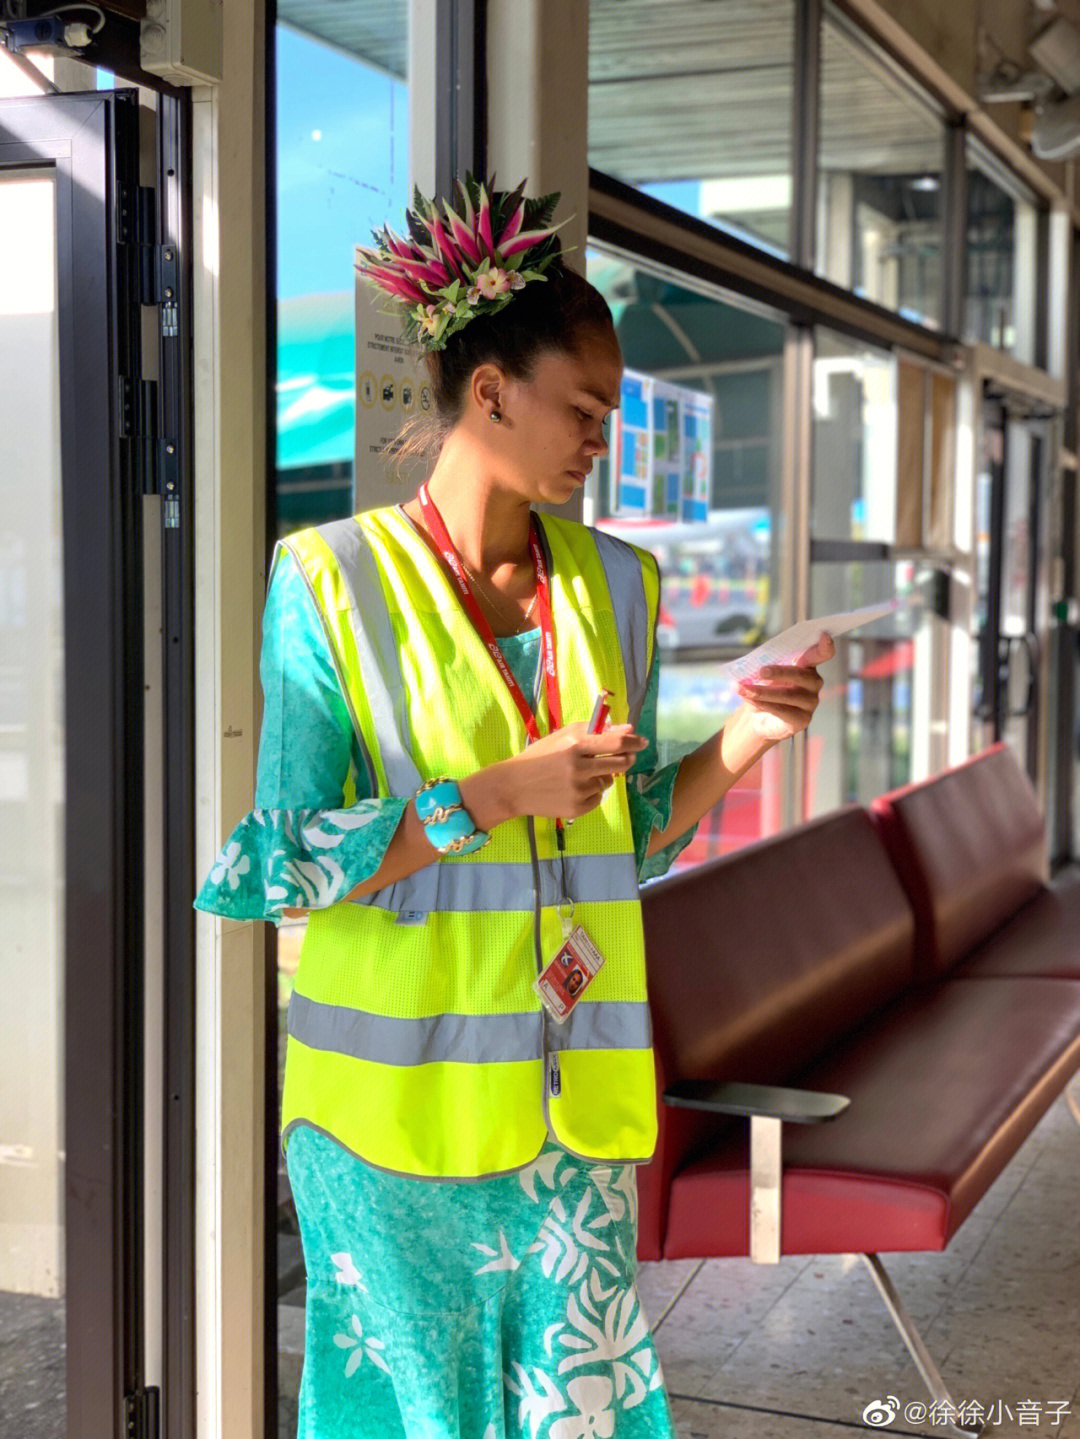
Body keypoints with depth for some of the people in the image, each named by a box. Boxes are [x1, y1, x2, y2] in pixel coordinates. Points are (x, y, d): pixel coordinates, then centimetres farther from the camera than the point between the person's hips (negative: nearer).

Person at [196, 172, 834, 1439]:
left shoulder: (613, 585, 6)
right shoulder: (332, 582, -9)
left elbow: (628, 842, 11)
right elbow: (277, 867, -12)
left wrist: (738, 743, -6)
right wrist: (497, 796, -20)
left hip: (574, 1092, 4)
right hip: (398, 1088, -3)